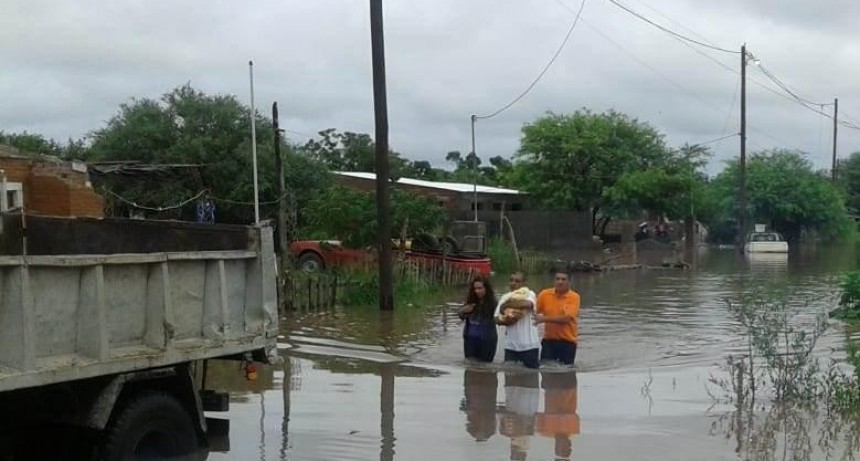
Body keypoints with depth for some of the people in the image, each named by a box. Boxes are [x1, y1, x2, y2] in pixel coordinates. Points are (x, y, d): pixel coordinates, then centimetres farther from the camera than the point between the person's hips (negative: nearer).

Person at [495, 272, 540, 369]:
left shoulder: (529, 294, -5)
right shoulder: (505, 297, 7)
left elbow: (528, 304, -29)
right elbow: (497, 319, 6)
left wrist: (507, 305, -17)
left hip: (529, 344, -4)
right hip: (510, 345, 4)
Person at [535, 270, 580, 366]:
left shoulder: (574, 297, -11)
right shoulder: (545, 294, -1)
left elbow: (566, 318, -22)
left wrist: (544, 319, -25)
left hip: (567, 342, -3)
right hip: (549, 340, 3)